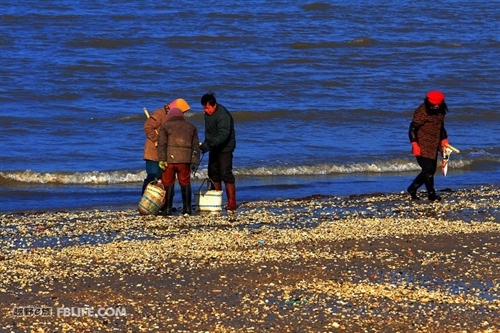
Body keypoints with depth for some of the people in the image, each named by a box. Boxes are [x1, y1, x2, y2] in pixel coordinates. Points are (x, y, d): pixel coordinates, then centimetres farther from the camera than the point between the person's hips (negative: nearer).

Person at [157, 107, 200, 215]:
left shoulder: (165, 127, 9)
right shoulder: (191, 127, 17)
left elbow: (162, 144, -3)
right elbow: (195, 146, 12)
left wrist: (162, 159, -8)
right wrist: (194, 162, 10)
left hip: (169, 159, -2)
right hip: (185, 160, 2)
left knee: (168, 184, 4)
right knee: (185, 184, 10)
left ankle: (167, 209, 1)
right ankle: (187, 208, 8)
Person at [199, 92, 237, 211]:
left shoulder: (222, 115, -24)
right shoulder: (208, 113, 5)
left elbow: (223, 134, -34)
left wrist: (208, 145, -42)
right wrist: (206, 144, 17)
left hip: (224, 148, -9)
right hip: (214, 148, 9)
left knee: (226, 174, -13)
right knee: (213, 174, 11)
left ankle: (231, 202, -13)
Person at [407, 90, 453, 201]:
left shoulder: (440, 111, 7)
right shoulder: (421, 112, -16)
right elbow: (412, 129, -16)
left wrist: (444, 139, 7)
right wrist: (414, 144, -24)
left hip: (433, 146, 8)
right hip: (422, 147, -8)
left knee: (431, 170, 10)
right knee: (428, 169, -13)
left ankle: (412, 189, 23)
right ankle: (431, 194, -2)